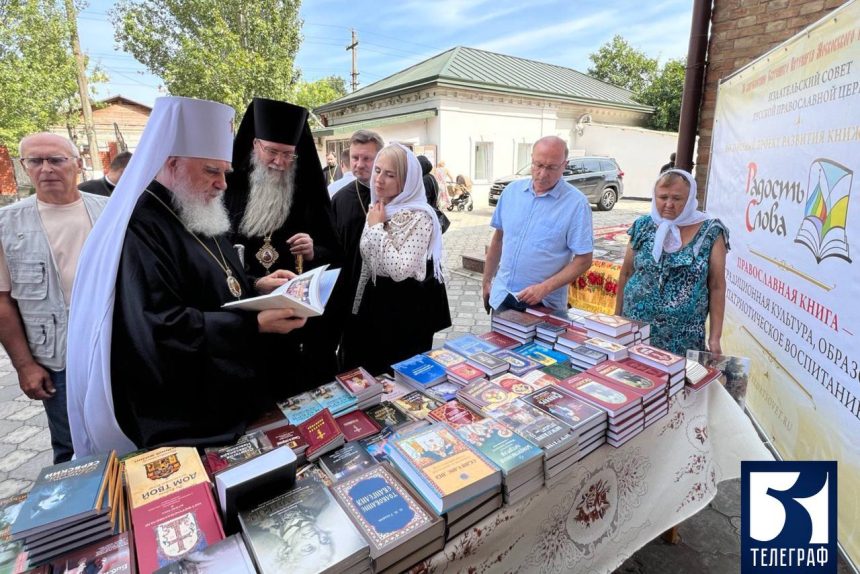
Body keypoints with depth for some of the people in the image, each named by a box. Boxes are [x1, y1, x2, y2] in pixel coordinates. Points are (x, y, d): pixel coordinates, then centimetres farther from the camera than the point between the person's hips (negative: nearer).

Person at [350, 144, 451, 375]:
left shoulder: (419, 216, -19)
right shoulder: (377, 208, 7)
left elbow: (400, 270, -29)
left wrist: (377, 227, -21)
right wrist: (358, 307, 16)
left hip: (407, 308, -7)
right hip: (376, 303, 8)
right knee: (373, 373, 19)